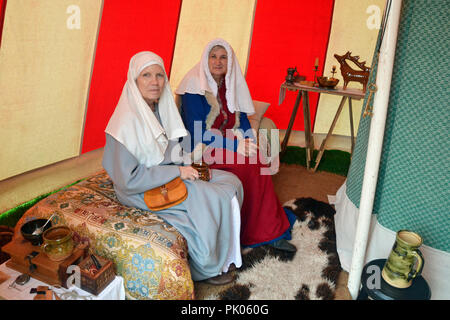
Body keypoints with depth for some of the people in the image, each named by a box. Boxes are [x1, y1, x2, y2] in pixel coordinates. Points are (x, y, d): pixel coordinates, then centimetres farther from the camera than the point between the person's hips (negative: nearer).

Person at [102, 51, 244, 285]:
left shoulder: (162, 108, 2)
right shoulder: (127, 121, -23)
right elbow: (128, 180, -24)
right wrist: (177, 171, -22)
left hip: (172, 175, 8)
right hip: (143, 191, -8)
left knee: (232, 182, -2)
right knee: (214, 199, -19)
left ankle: (222, 254, 10)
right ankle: (206, 268, 4)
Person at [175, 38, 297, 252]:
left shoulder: (232, 84, 9)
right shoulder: (194, 86, -11)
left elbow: (242, 117, 8)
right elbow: (198, 132, -18)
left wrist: (248, 140, -14)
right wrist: (236, 146, -23)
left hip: (229, 143, 6)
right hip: (201, 148, -6)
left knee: (257, 161, -22)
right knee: (248, 167, -26)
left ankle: (268, 231, -13)